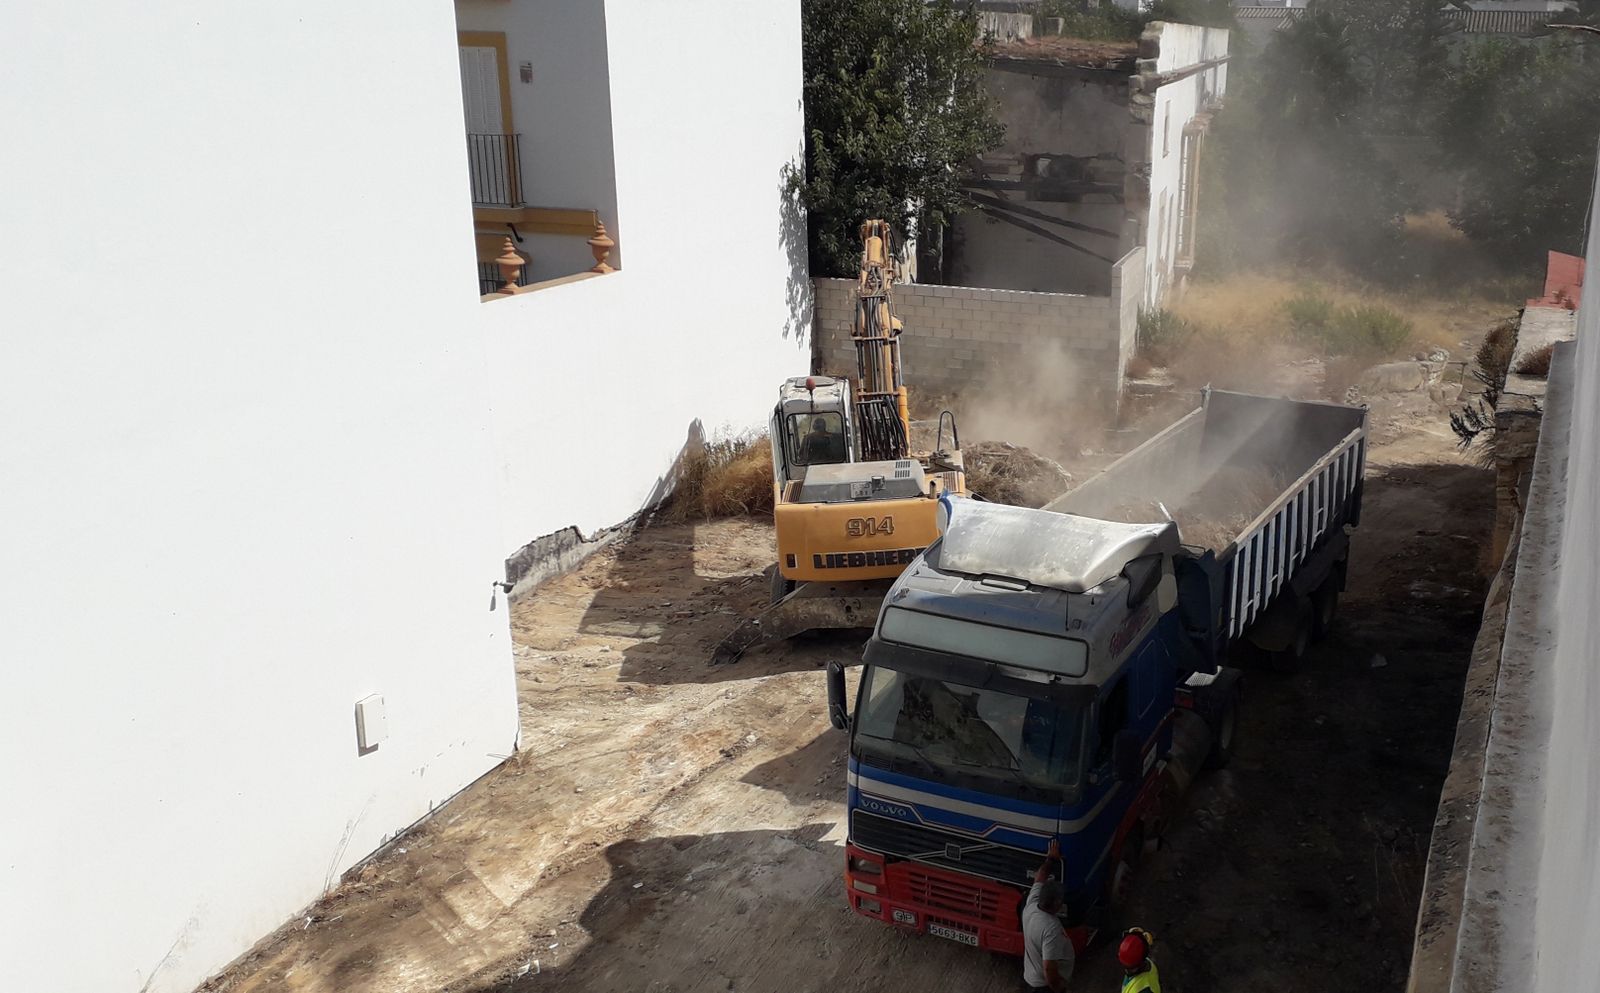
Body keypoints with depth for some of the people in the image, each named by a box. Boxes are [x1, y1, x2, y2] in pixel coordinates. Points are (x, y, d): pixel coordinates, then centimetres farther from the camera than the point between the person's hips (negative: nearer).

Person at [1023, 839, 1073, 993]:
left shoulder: (1031, 905, -11)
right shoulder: (1051, 929, -34)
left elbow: (1039, 879, 10)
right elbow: (1049, 970, -32)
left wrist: (1050, 859, 20)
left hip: (1031, 975, 8)